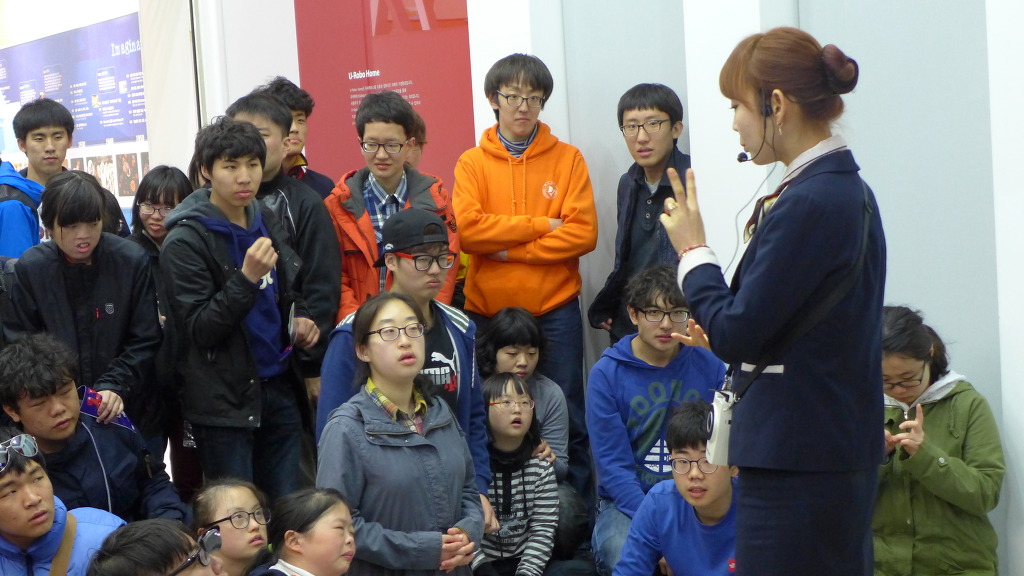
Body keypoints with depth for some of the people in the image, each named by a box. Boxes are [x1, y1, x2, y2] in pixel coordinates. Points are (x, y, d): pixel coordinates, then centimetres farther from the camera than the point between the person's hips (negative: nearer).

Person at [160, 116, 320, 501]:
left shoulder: (266, 224, 11)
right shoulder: (185, 241, -10)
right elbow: (198, 329, -14)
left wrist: (300, 319, 5)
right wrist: (247, 278, -25)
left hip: (279, 388, 6)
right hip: (225, 401, -6)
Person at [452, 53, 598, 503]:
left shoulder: (568, 159, 5)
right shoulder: (472, 163, 6)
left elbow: (583, 232, -6)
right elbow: (468, 229, -9)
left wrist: (510, 248, -11)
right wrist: (539, 225, -11)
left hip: (555, 309, -1)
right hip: (488, 310, 1)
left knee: (566, 418, 2)